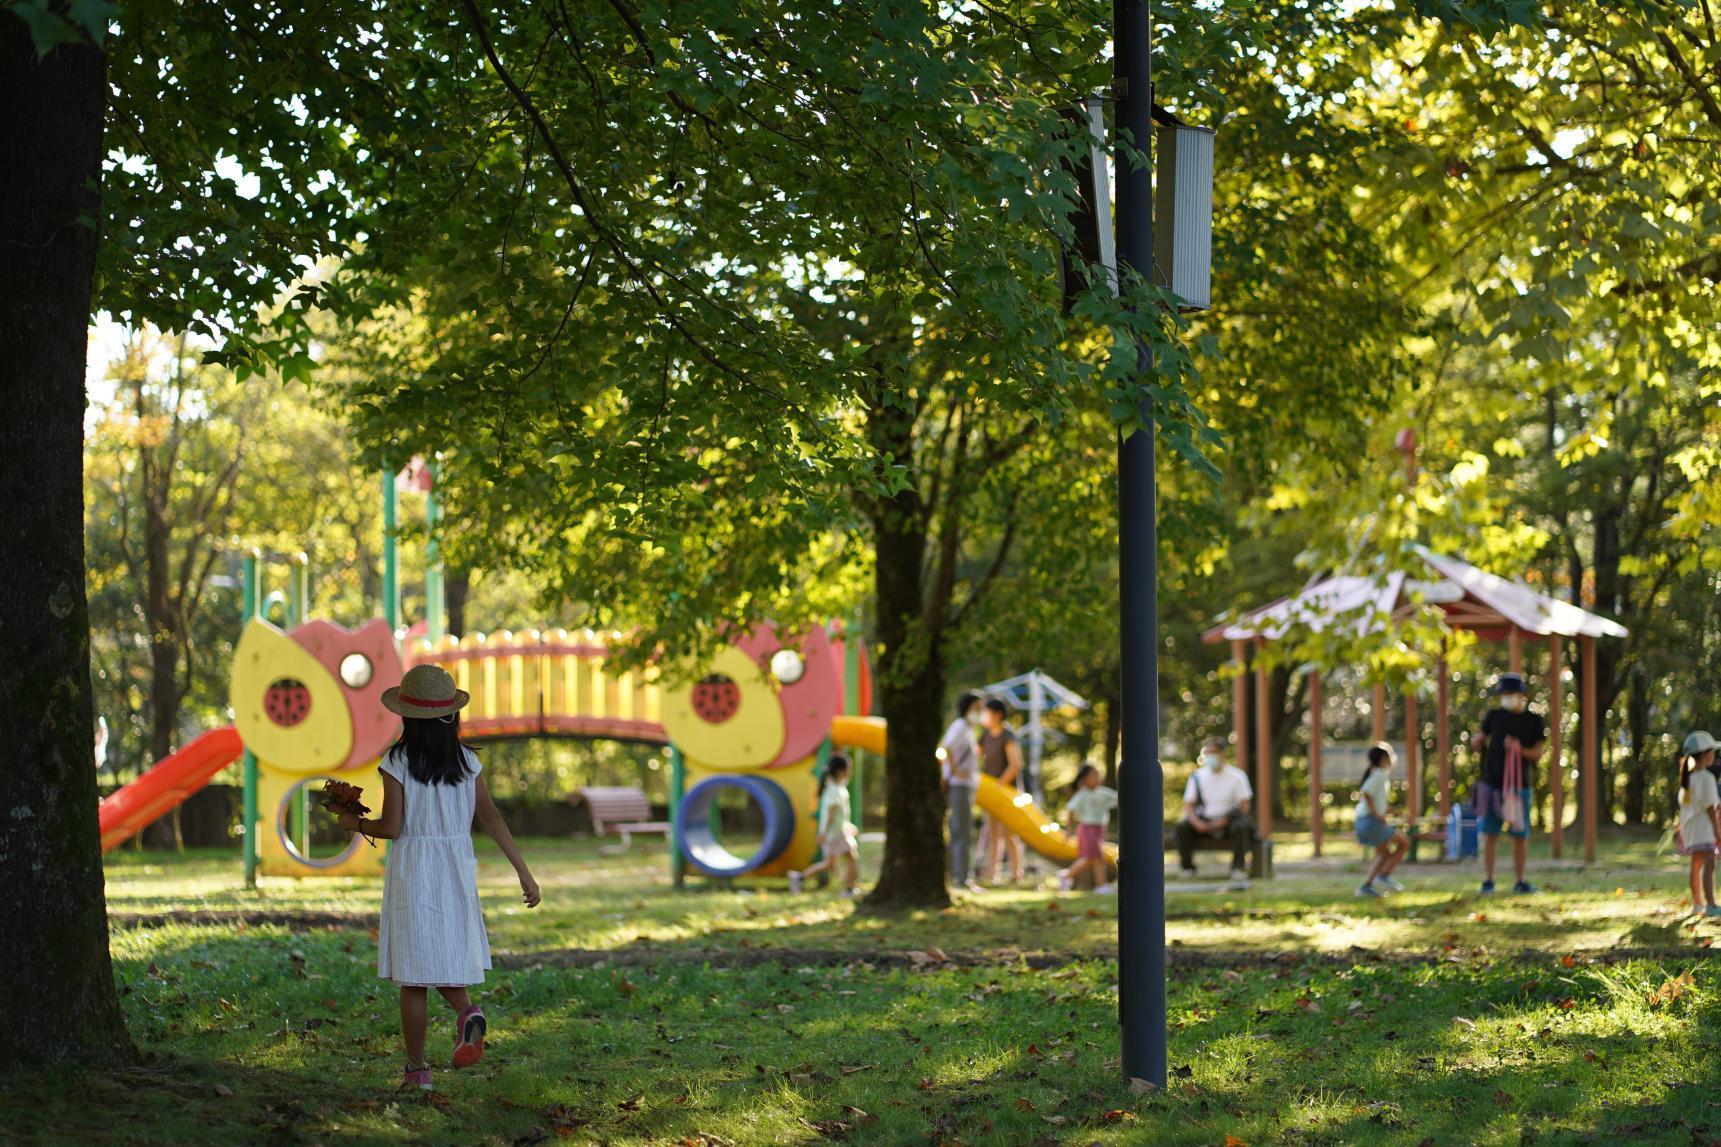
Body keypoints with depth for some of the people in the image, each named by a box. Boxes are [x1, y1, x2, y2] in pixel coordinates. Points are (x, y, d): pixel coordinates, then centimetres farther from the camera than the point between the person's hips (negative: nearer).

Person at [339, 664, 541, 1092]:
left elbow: (392, 827, -12)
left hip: (412, 872, -3)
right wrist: (524, 872, 3)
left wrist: (356, 824, 8)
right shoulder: (467, 762, 2)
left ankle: (416, 1069, 7)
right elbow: (493, 820, 0)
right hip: (457, 870, 3)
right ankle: (467, 1012, -17)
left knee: (414, 978, 4)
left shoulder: (398, 761, -9)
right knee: (447, 962, 15)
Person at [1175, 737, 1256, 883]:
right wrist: (1197, 823, -18)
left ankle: (1238, 868, -21)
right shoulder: (1197, 776, 6)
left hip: (1229, 821, -2)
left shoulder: (1236, 776, -2)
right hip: (1204, 821, 2)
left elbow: (1244, 806, -6)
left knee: (1241, 827, -35)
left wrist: (1224, 821, -20)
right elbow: (1188, 805, 3)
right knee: (1182, 827, -24)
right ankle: (1187, 867, -11)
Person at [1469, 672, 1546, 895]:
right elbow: (1478, 743, 10)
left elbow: (1538, 754, 2)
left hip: (1519, 784, 0)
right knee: (1489, 833, -2)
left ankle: (1519, 881, 9)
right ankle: (1487, 881, 2)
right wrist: (1477, 740, -14)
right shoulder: (1494, 716, 7)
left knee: (1520, 834, 1)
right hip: (1492, 783, 0)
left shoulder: (1533, 720, 5)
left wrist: (1520, 750, -17)